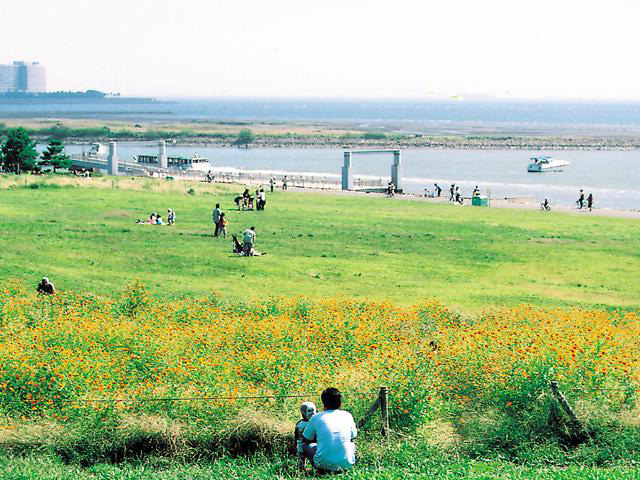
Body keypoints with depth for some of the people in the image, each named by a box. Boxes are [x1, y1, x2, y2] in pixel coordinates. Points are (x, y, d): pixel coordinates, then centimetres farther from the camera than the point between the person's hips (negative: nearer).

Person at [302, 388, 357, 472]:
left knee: (305, 445, 24)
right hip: (346, 464, 3)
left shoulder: (316, 417, 4)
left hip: (323, 463, -3)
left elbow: (305, 439, 18)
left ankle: (321, 469, 2)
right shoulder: (347, 415, 7)